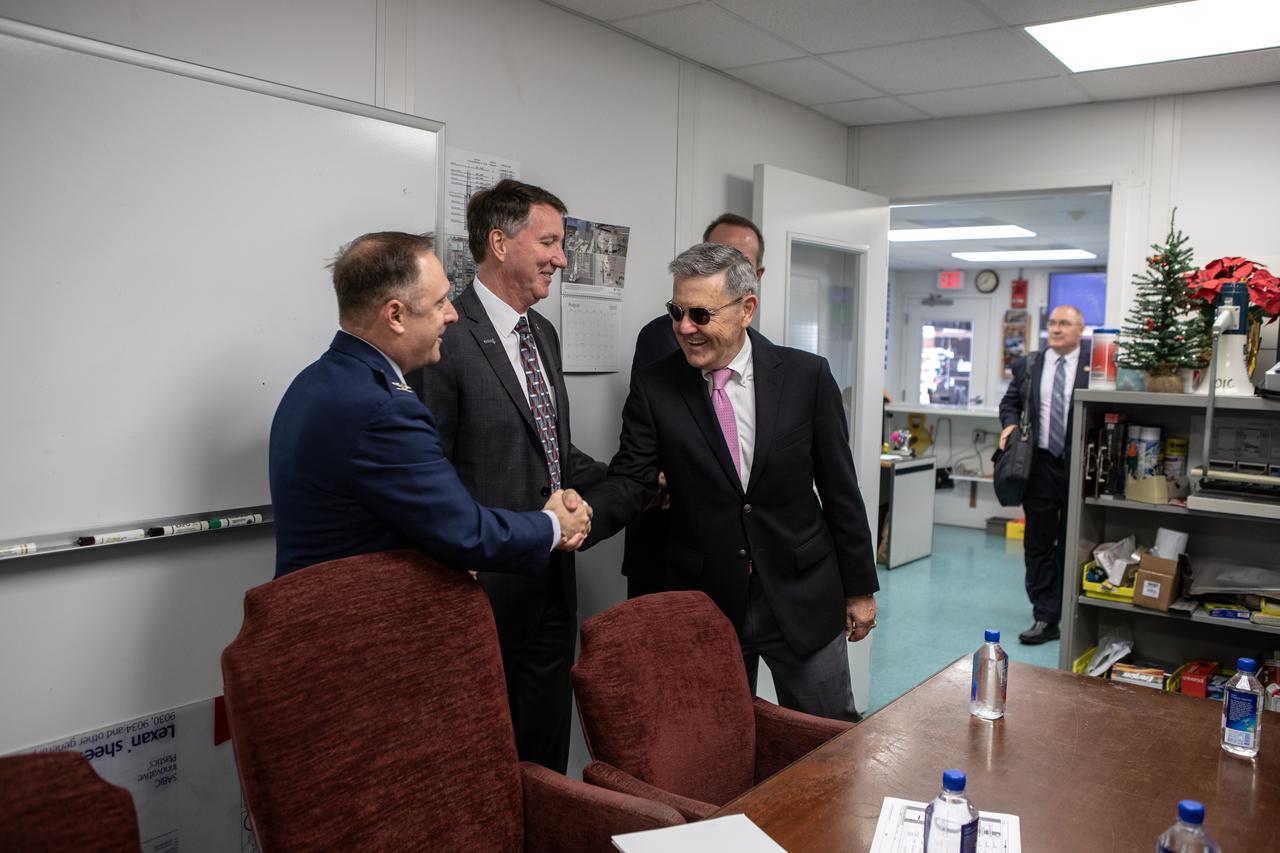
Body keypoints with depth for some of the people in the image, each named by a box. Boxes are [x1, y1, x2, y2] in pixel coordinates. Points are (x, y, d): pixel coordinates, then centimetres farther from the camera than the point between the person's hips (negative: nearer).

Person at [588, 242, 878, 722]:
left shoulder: (806, 376, -6)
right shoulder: (654, 387, -5)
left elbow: (839, 487, -1)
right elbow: (630, 480, -8)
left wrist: (860, 587, 4)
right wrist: (584, 518, -30)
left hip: (803, 597, 0)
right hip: (705, 602, 1)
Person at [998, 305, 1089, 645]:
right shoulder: (1028, 365, 9)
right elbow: (1010, 401, 19)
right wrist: (1010, 423, 0)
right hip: (1040, 464, 3)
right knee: (1038, 544, 5)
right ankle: (1045, 618, 12)